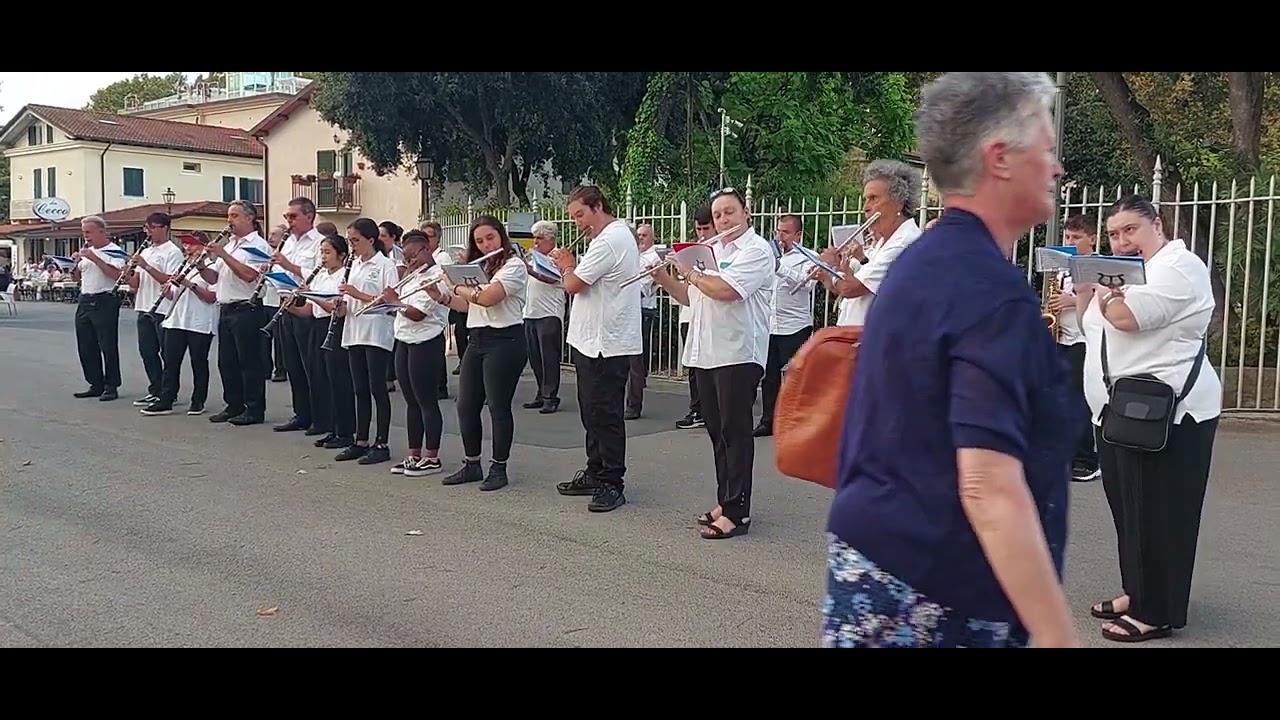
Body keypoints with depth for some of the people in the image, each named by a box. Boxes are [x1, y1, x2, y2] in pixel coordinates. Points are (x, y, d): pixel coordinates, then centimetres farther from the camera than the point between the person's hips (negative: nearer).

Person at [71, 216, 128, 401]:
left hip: (105, 302, -8)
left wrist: (94, 258, -21)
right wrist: (76, 263, 3)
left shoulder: (115, 252, -7)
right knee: (85, 347, 10)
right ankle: (96, 385, 19)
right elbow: (78, 277, 22)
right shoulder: (86, 251, 17)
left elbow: (116, 275, -22)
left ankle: (111, 387, 4)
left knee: (108, 346, -3)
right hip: (85, 301, 8)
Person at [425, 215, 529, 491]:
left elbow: (486, 297, -21)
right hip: (477, 340, 8)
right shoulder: (481, 267, 18)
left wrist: (457, 285, -5)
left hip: (504, 341, -8)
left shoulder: (514, 265, -9)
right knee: (466, 405, 8)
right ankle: (472, 464, 20)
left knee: (498, 406, -3)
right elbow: (466, 305, 18)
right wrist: (440, 296, 2)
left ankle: (499, 468, 8)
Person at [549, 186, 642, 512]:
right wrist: (570, 268, 6)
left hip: (606, 344, -11)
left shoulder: (609, 241, -18)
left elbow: (573, 285, -17)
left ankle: (612, 484, 2)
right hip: (593, 341, 11)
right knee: (592, 411, 17)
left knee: (604, 415, -5)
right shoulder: (619, 235, 17)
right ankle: (596, 473, 28)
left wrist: (567, 266, 1)